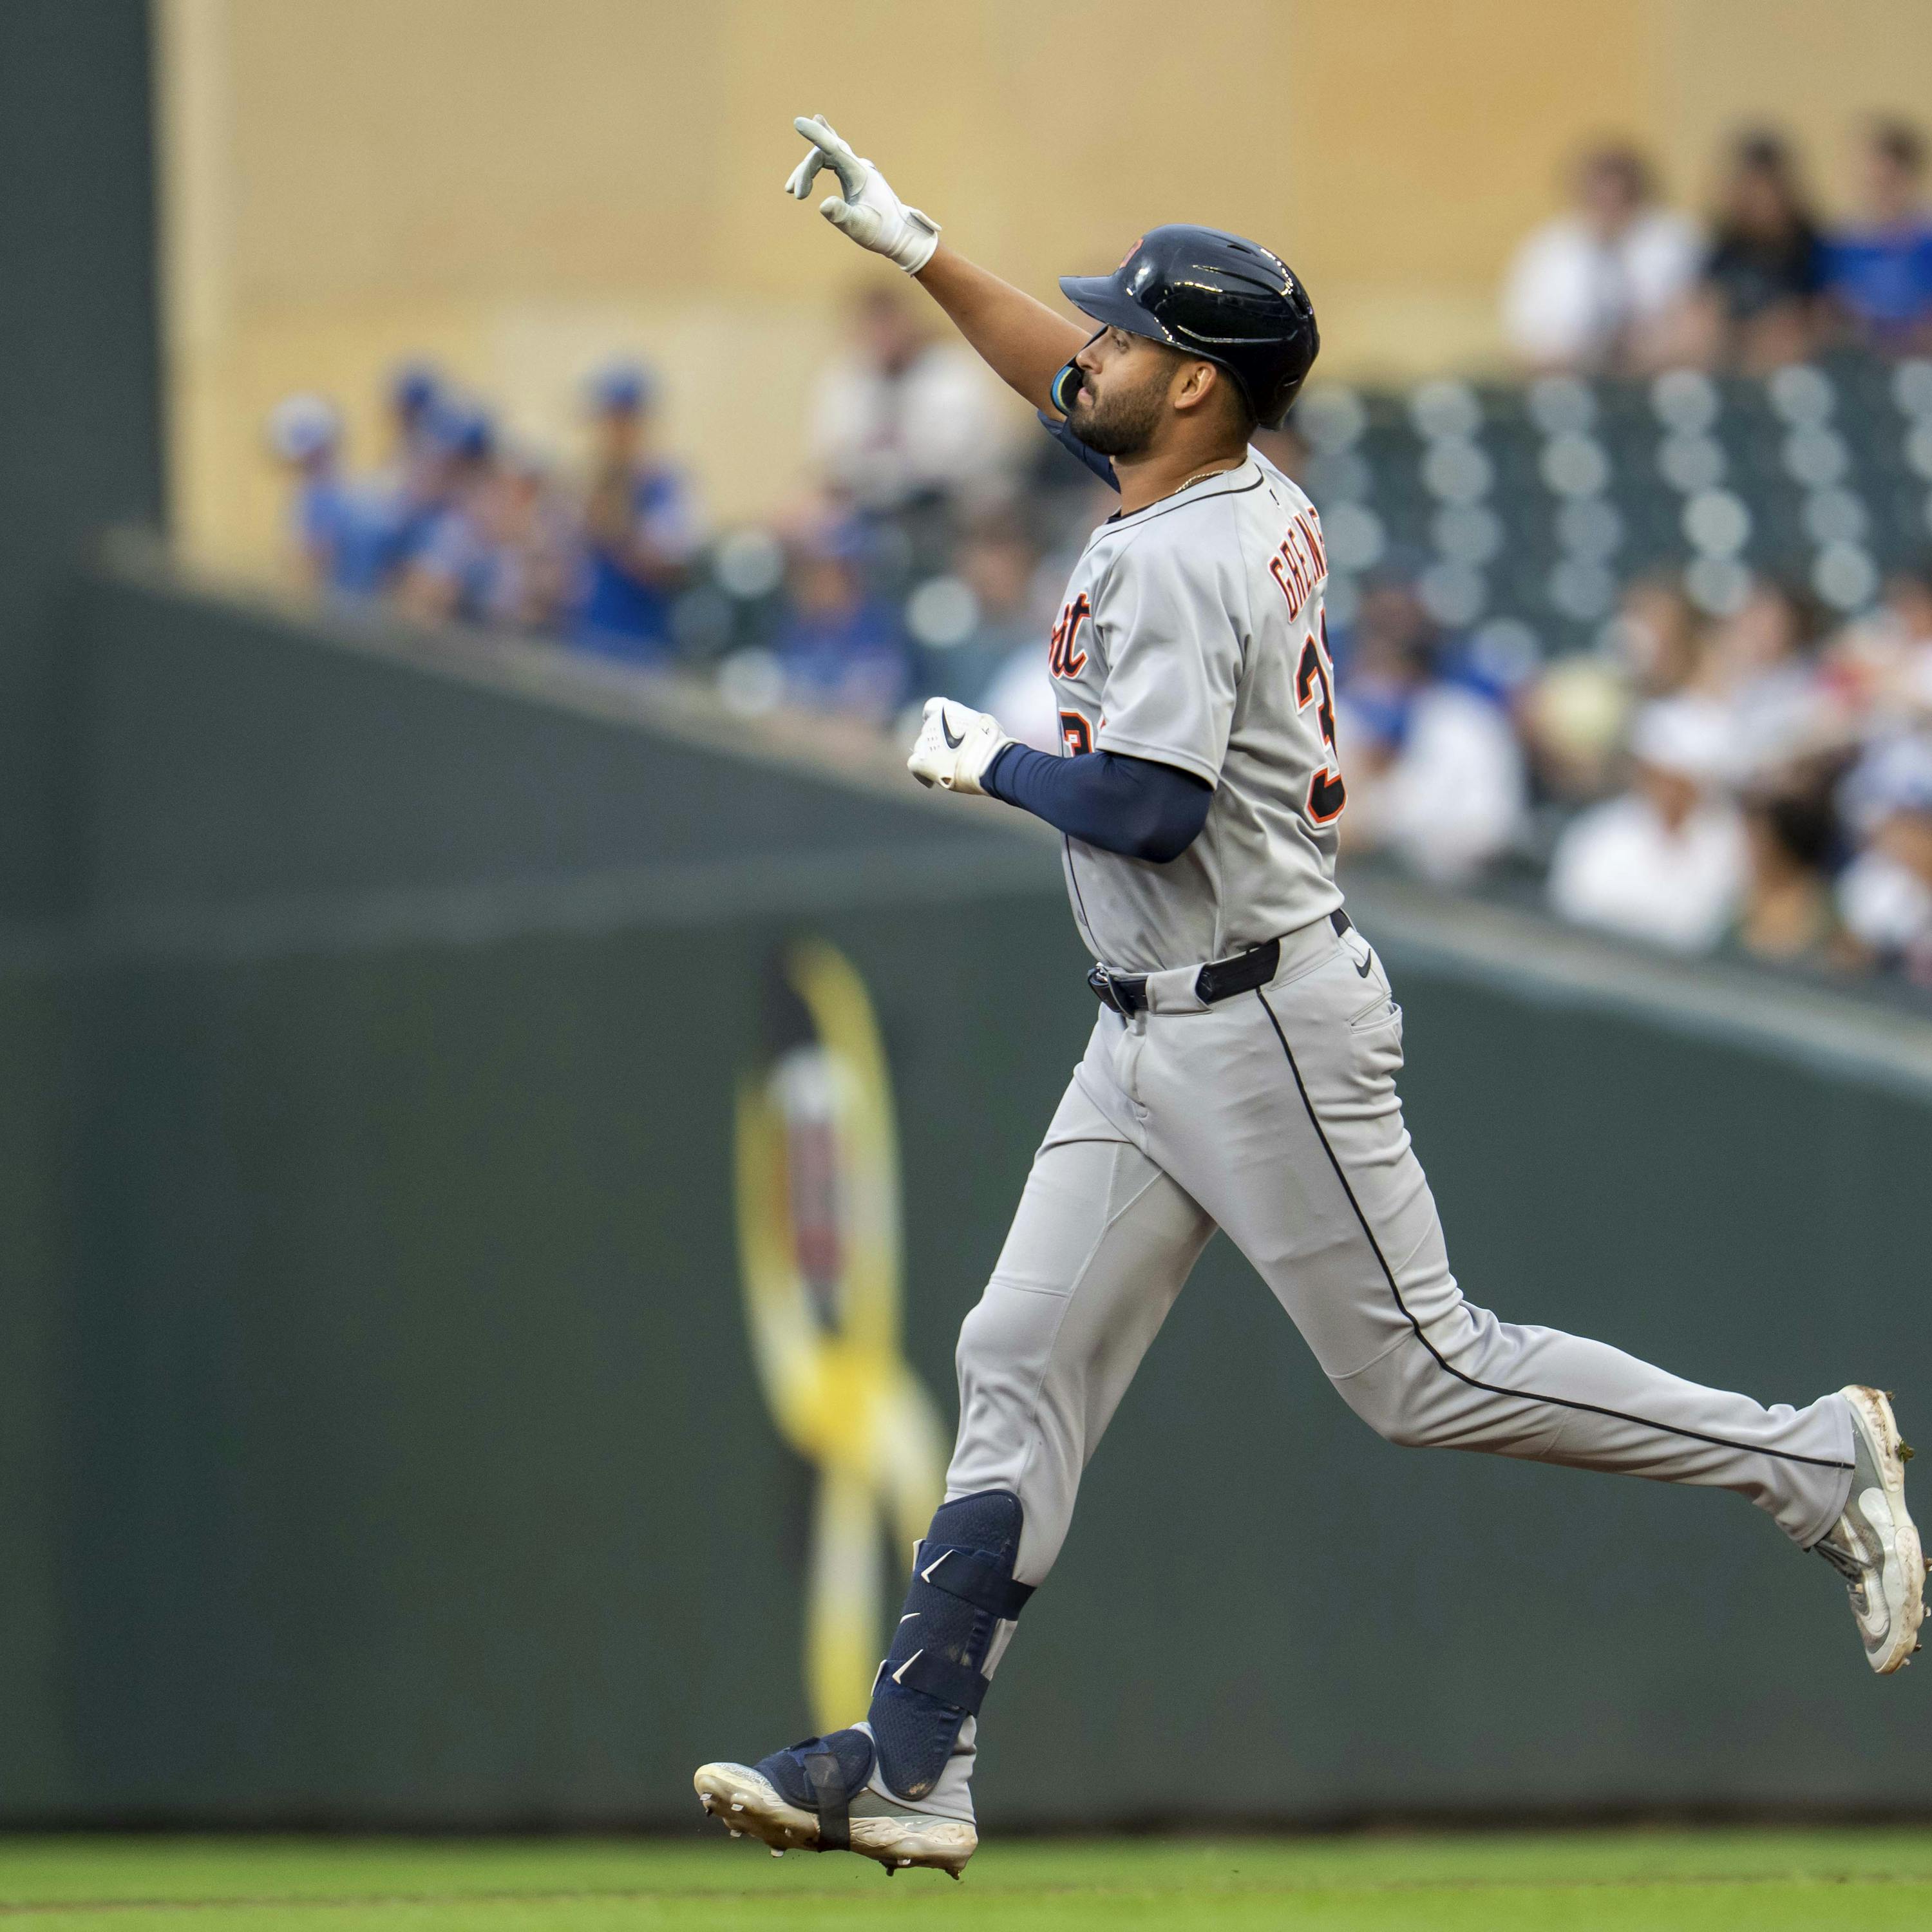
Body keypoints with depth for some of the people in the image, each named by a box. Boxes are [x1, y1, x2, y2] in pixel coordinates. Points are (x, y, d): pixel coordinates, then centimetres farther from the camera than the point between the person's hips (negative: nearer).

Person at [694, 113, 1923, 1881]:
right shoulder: (1259, 502, 9)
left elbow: (1147, 808, -27)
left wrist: (990, 764, -10)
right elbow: (1072, 394, 27)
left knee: (1426, 1375, -5)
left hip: (1265, 1024, -10)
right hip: (1155, 1041, 10)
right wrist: (916, 250, 24)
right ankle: (913, 1767, 0)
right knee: (1024, 1359, 3)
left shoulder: (1177, 560, -19)